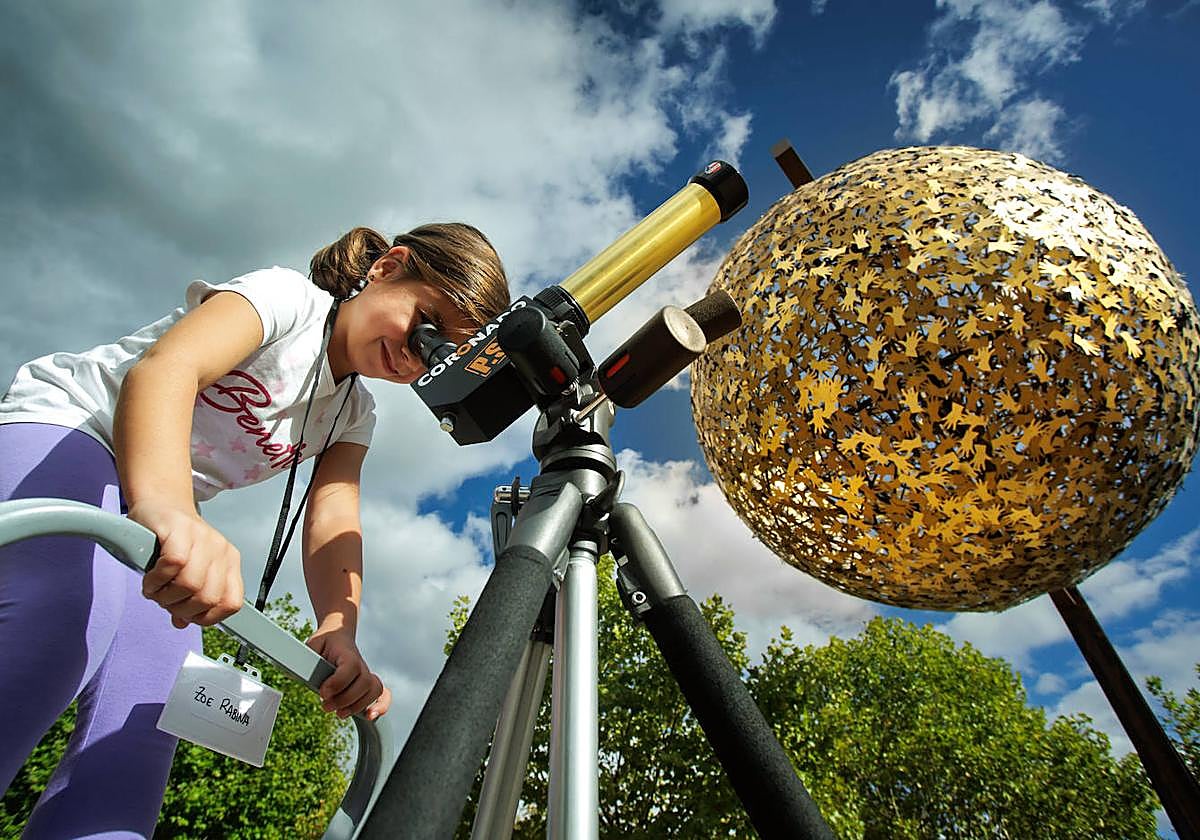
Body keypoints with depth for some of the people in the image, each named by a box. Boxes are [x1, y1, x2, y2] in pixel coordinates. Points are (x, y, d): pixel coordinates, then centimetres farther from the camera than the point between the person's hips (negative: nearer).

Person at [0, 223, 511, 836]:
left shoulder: (355, 415, 4)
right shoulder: (294, 297, -16)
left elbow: (332, 521, -11)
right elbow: (164, 366, -35)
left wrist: (338, 634, -30)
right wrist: (165, 506, -55)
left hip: (140, 512, 7)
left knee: (145, 717, -12)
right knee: (63, 628, -34)